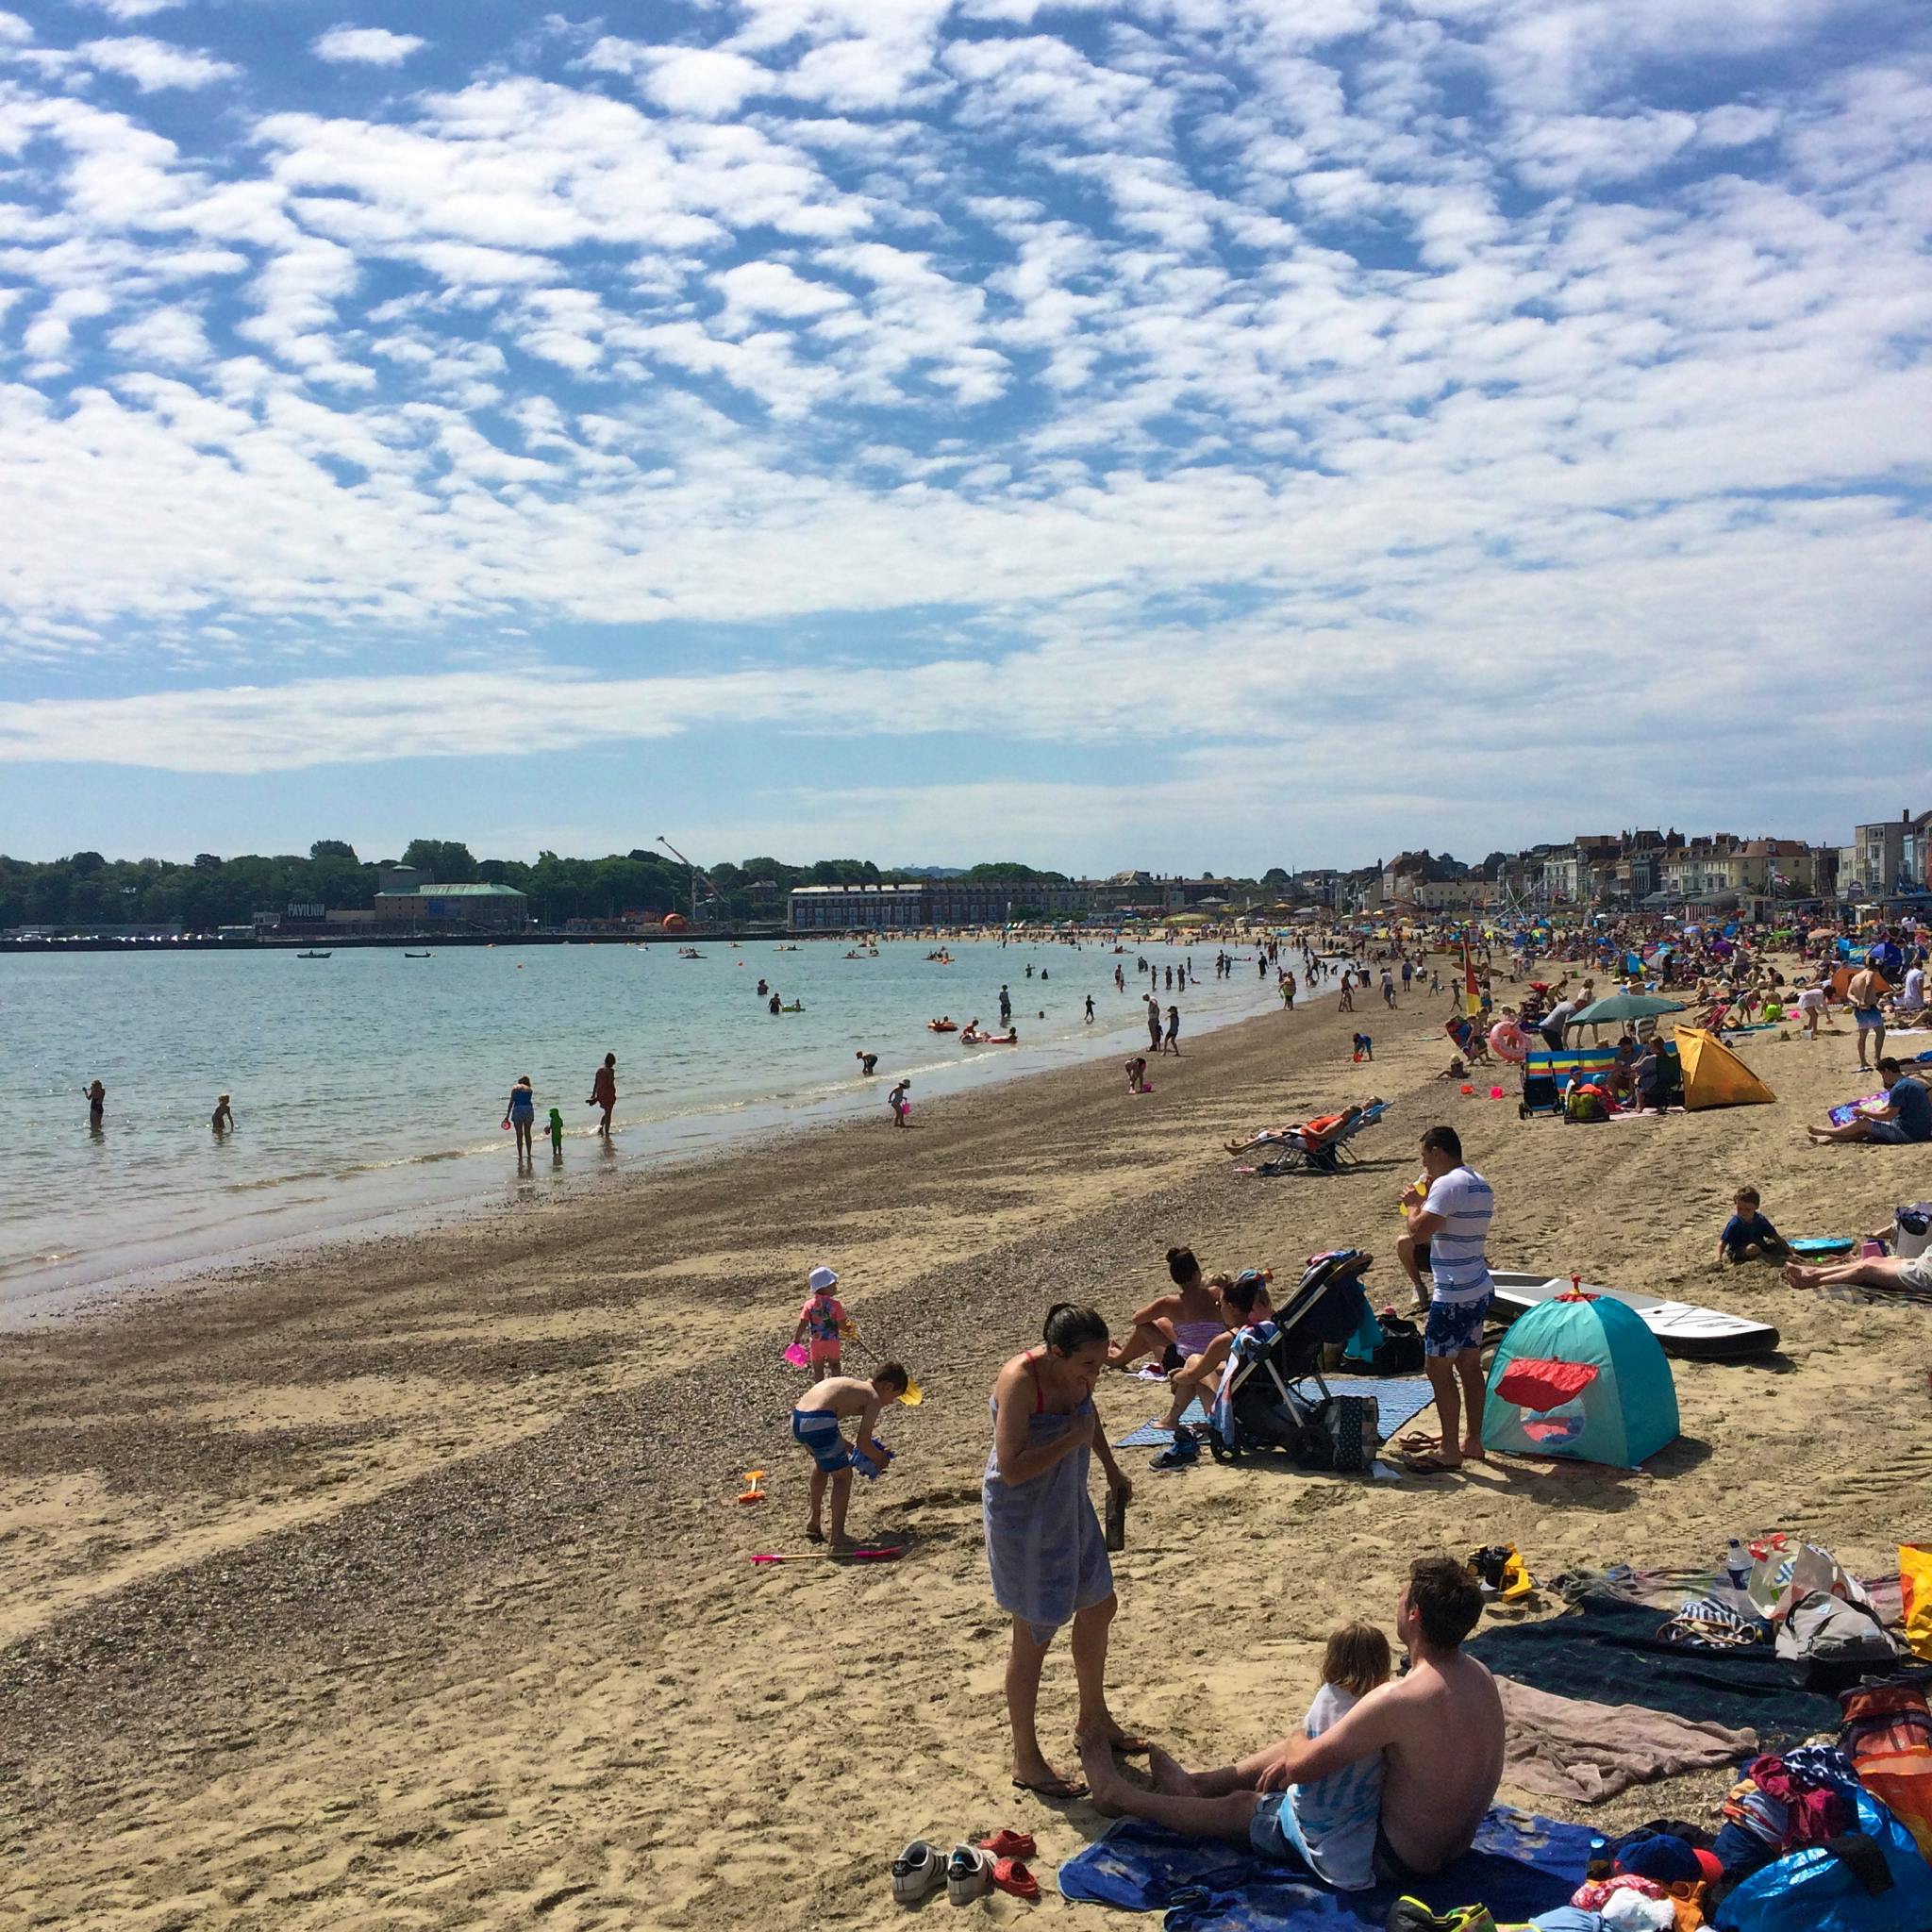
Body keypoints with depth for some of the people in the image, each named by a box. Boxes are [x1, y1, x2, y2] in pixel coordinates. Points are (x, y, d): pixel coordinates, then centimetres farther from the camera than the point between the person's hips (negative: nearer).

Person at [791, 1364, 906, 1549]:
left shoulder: (853, 1386, 27)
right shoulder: (873, 1398, 4)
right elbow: (863, 1443, -3)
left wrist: (848, 1447, 34)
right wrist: (880, 1458, 16)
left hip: (797, 1420, 9)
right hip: (818, 1423, -9)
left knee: (822, 1461, 34)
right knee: (842, 1476, 9)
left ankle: (814, 1519, 45)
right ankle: (838, 1537, 10)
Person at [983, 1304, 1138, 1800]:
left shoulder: (1076, 1374, -7)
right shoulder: (1021, 1381, -29)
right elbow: (1012, 1468, -34)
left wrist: (1111, 1469, 22)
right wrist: (1072, 1440, -29)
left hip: (1068, 1507, 8)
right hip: (1022, 1514, -8)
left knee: (1097, 1606, 21)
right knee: (1034, 1633, 1)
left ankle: (1093, 1720, 43)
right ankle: (1026, 1760, 17)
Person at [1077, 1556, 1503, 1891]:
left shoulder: (1401, 1698, -34)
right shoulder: (1478, 1675, -5)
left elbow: (1304, 1767, -26)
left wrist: (1296, 1755, -1)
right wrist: (1301, 1756, 7)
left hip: (1393, 1859, -8)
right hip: (1452, 1841, 8)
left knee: (1240, 1808, 10)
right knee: (1308, 1740, 23)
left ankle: (1117, 1793, 31)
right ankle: (1197, 1782, 43)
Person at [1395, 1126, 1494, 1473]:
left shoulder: (1448, 1185, -17)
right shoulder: (1480, 1184, 14)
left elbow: (1418, 1233, -22)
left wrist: (1413, 1204, -5)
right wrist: (1426, 1201, 16)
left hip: (1453, 1295, -10)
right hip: (1480, 1288, 10)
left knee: (1438, 1367, -4)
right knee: (1469, 1366, 15)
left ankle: (1449, 1451, 0)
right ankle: (1473, 1442, 21)